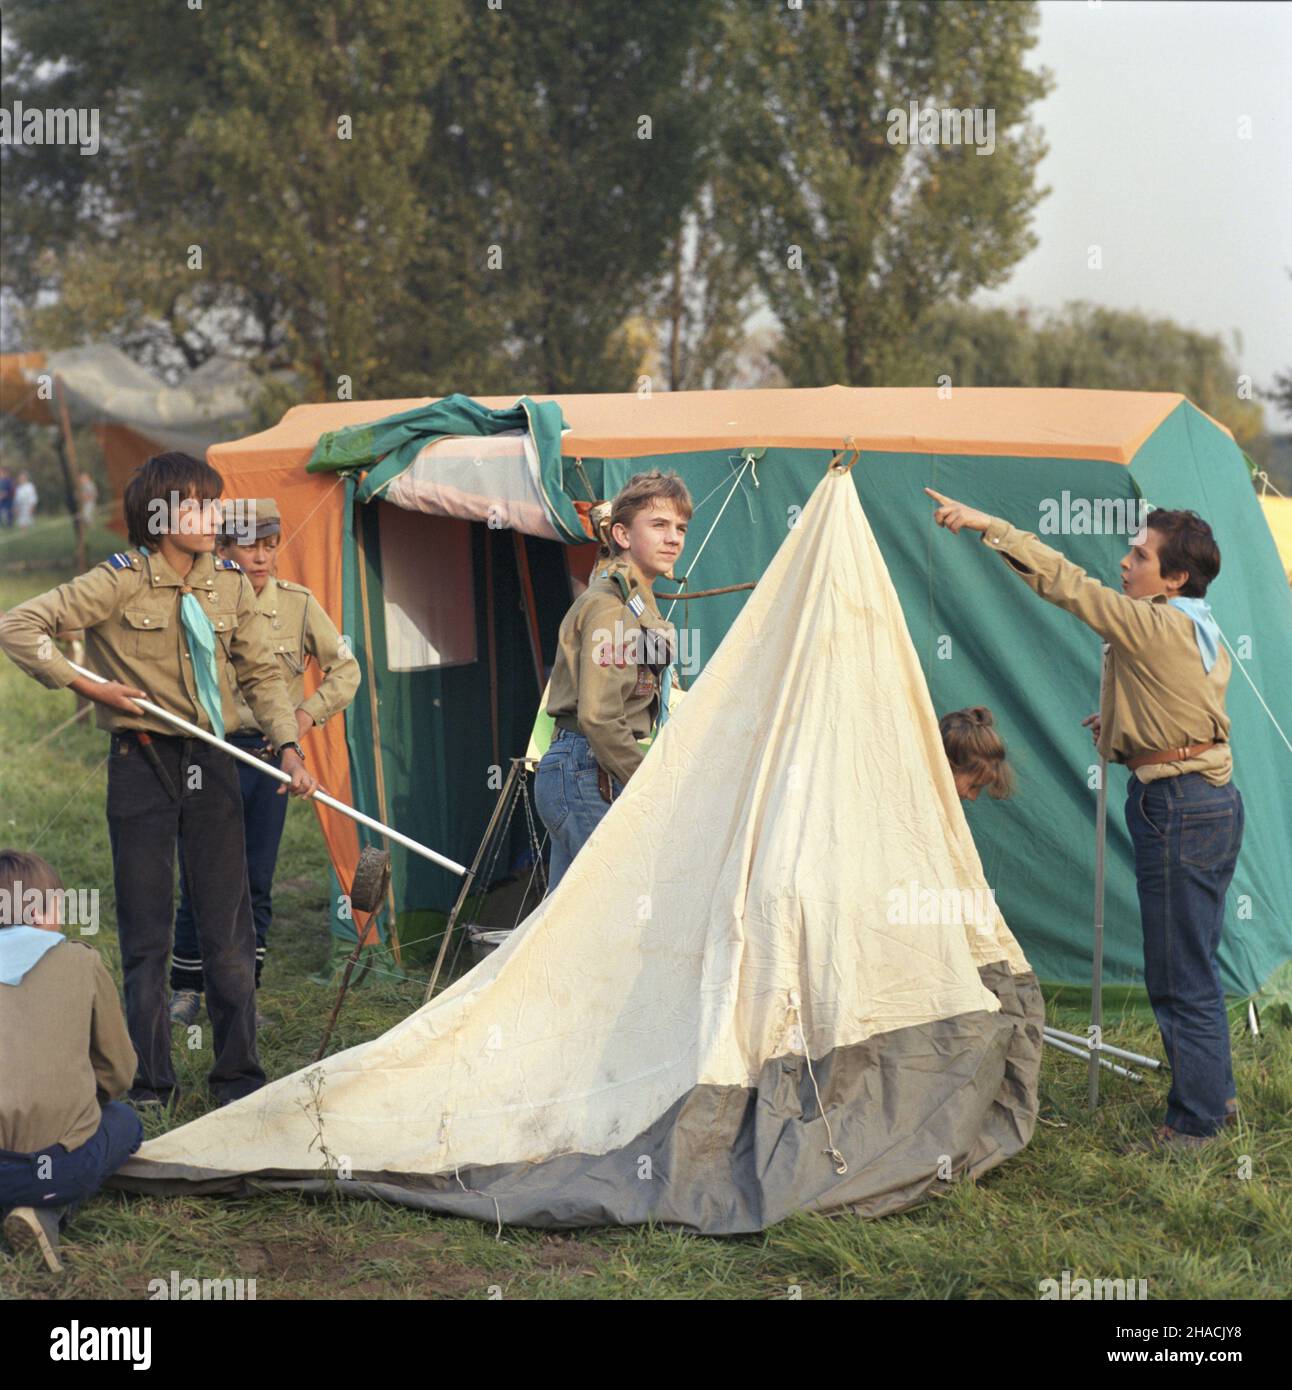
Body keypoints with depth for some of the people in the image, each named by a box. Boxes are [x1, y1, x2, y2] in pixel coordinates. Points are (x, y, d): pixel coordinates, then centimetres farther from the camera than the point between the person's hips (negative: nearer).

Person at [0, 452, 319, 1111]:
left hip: (211, 760, 4)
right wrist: (86, 685, -12)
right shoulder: (120, 580, -9)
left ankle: (237, 1073, 16)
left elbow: (261, 673, 10)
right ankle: (149, 1082, 13)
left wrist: (287, 746, -3)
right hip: (142, 761, -4)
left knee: (229, 926, 5)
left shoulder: (230, 583, 5)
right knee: (146, 932, 3)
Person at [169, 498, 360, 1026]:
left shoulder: (298, 604, 2)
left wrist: (308, 714, -1)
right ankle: (186, 988, 15)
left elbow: (345, 670, 11)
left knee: (257, 883, 6)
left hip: (269, 757, 2)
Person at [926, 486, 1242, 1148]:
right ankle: (1215, 1092, 31)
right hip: (1214, 797, 10)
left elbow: (1068, 584, -20)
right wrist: (1122, 724, 19)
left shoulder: (1155, 626, -17)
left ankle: (1195, 1120, 6)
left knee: (1179, 977, -1)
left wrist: (987, 525, -19)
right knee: (1195, 966, 20)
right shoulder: (1200, 630, 11)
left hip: (1178, 808, -10)